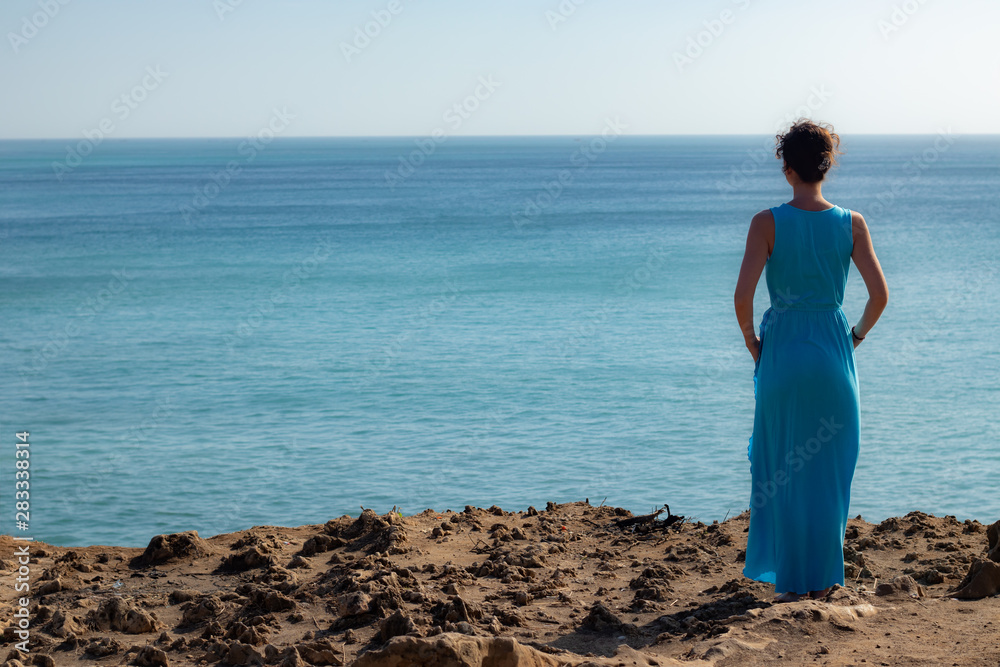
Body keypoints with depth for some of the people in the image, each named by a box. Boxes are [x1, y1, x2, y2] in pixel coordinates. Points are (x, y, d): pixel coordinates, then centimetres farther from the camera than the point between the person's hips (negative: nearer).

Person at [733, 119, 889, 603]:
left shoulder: (768, 223, -8)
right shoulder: (852, 224, -2)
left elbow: (743, 295, -15)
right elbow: (879, 294, -5)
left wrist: (752, 344, 1)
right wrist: (855, 336, 11)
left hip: (781, 351, -2)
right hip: (834, 353, 2)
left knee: (780, 469, 10)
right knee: (829, 469, 12)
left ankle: (791, 580, 12)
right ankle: (823, 577, 17)